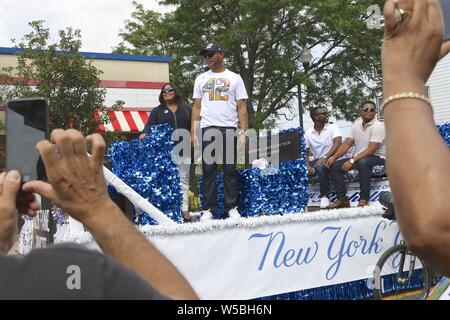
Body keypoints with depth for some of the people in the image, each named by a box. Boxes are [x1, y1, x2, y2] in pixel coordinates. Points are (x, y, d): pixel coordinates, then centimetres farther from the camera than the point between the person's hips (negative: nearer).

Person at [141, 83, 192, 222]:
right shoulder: (157, 111, 14)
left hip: (184, 150, 2)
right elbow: (150, 124, 0)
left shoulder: (186, 110, 19)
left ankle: (184, 210, 0)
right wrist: (145, 133, -20)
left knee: (183, 179, 0)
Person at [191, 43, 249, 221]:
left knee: (230, 169, 1)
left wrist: (243, 131, -7)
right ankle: (208, 209, 7)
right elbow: (197, 107, 12)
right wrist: (193, 132, 2)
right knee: (208, 169, 2)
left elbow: (241, 107, 4)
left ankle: (231, 207, 8)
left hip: (229, 129, -2)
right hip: (207, 129, 2)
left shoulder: (234, 78, 8)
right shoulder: (201, 79, 14)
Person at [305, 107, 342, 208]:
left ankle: (325, 196, -22)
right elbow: (305, 153, 3)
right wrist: (308, 166, -17)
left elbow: (337, 143, -19)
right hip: (317, 160, 3)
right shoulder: (308, 134, 4)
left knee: (320, 167, -36)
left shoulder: (332, 127, -4)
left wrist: (325, 158, -32)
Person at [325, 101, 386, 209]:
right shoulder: (356, 125, 6)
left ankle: (364, 199, -30)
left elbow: (371, 150, -24)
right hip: (359, 157, 7)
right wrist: (333, 157, -9)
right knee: (335, 166, -8)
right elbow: (347, 144, 6)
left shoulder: (378, 126, -15)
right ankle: (342, 199, -5)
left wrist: (352, 161, -31)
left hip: (377, 158, -7)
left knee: (363, 162, -40)